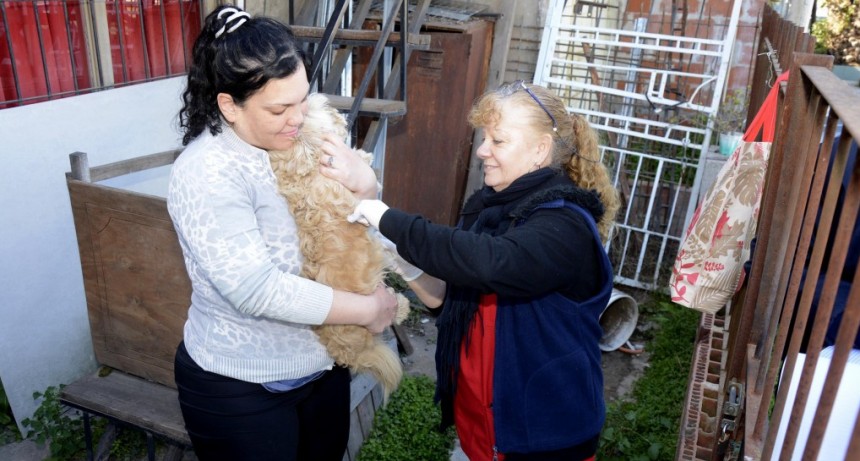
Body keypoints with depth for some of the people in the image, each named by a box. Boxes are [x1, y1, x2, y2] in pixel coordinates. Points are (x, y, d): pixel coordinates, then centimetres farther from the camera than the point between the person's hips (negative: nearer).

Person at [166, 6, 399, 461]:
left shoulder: (297, 140, -4)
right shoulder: (207, 172, -23)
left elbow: (368, 190, 9)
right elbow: (257, 290, -29)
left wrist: (358, 182, -15)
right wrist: (369, 309, -21)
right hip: (239, 388, -6)